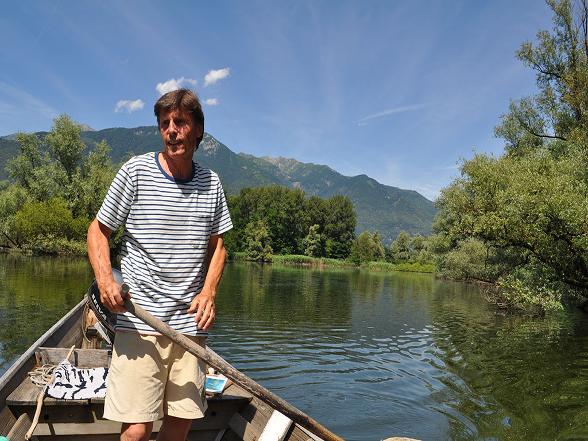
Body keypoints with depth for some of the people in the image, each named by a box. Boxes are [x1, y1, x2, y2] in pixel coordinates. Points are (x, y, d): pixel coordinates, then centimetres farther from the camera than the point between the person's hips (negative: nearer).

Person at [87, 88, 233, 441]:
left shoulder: (211, 183, 7)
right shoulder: (136, 171, -2)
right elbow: (98, 230, 4)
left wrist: (209, 292, -1)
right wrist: (105, 280, -13)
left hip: (191, 323, 4)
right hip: (140, 322, -3)